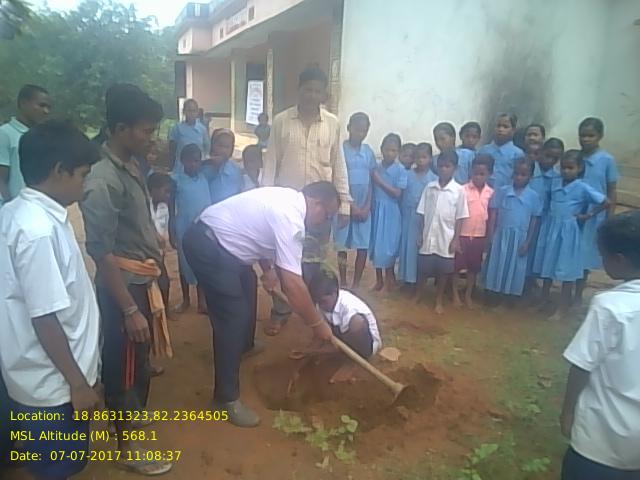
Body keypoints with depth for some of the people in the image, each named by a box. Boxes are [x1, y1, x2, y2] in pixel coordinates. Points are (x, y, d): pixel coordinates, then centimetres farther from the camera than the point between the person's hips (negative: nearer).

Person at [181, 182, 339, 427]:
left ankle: (244, 346, 51)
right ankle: (227, 397, 0)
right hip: (207, 246, -11)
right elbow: (292, 284, -25)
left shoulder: (287, 199, 7)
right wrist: (318, 324, -15)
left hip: (214, 238, 11)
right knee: (234, 316, -11)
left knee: (247, 285, 28)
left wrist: (267, 269, 18)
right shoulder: (291, 218, -23)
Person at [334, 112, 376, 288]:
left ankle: (356, 284, 16)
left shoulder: (369, 152, 6)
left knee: (363, 247, 4)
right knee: (342, 246, 5)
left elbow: (370, 181, 9)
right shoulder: (341, 149, -7)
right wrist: (351, 205, -10)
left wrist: (367, 206, 0)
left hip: (364, 207, 4)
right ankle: (343, 284, 18)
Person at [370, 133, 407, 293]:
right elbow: (371, 189, 5)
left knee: (389, 245, 3)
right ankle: (379, 278, 23)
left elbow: (397, 193, -13)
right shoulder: (376, 168, 2)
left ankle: (390, 275, 25)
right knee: (376, 244, 9)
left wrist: (380, 181, -14)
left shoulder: (400, 169, -8)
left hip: (391, 211, -3)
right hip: (376, 210, 3)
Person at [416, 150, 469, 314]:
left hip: (446, 238, -1)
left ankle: (439, 301, 25)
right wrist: (420, 234, 1)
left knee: (443, 271, 9)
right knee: (424, 269, 11)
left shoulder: (458, 190, -5)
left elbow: (460, 217, -4)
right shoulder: (429, 187, 0)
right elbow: (421, 213, 3)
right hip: (428, 237, 1)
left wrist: (456, 239, -7)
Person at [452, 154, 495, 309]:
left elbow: (491, 215, 6)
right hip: (462, 234, -3)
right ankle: (456, 295, 21)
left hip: (479, 235, 3)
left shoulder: (491, 193, 0)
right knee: (457, 266, 6)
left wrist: (488, 237, 6)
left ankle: (468, 296, 26)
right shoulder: (463, 190, -9)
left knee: (474, 268, 12)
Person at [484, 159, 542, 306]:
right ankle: (496, 300, 20)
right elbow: (494, 215, 0)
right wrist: (491, 236, -4)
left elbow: (534, 221, 0)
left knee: (515, 269, 8)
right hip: (501, 235, 1)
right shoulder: (502, 191, -1)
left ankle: (509, 302, 20)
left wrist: (528, 242, -5)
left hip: (520, 238, 0)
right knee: (498, 266, 7)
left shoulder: (534, 196, -2)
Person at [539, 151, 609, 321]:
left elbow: (605, 202, -10)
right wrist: (551, 216, 5)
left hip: (569, 232, -5)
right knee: (548, 266, 15)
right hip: (552, 230, 5)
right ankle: (544, 299, 33)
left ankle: (563, 308, 14)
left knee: (567, 271, 3)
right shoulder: (555, 183, 2)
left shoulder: (583, 188, -12)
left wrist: (587, 215, -7)